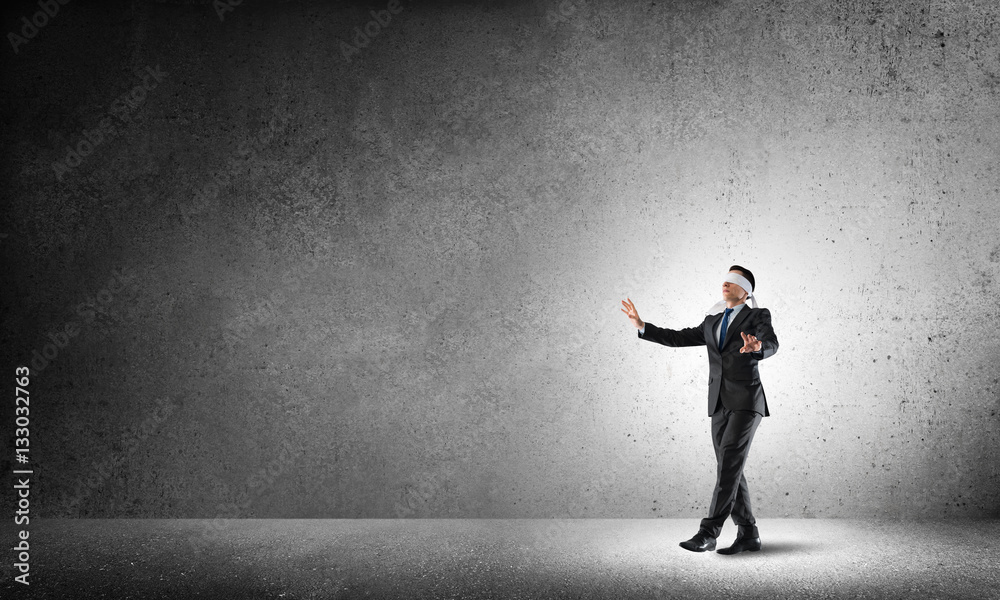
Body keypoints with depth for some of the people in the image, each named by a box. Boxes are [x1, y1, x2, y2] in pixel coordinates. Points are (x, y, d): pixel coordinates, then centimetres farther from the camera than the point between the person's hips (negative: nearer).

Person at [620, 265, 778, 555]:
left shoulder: (758, 316, 1)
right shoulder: (712, 321, 19)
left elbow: (771, 344, -18)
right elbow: (679, 338, 16)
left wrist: (757, 347, -43)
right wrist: (642, 326, 7)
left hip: (746, 401, -6)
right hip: (720, 403, 6)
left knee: (729, 466, -14)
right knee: (729, 470, 6)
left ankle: (708, 532, -16)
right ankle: (748, 534, 14)